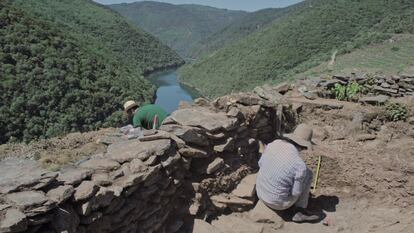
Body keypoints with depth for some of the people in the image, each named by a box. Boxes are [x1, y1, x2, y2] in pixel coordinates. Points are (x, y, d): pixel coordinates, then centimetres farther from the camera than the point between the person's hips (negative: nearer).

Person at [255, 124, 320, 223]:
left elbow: (261, 164, 4)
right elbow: (295, 192, -14)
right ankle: (300, 211, 16)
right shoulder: (300, 166, -26)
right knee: (307, 173, 9)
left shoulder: (273, 144, -11)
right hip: (279, 203, -5)